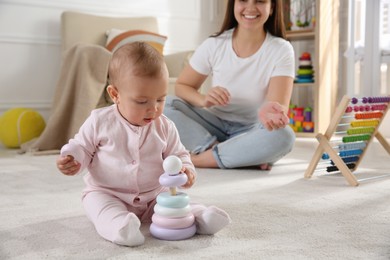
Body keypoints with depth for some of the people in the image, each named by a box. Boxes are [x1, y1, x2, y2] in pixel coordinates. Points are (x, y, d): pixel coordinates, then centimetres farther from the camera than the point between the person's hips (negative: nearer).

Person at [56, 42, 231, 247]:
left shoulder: (165, 127, -1)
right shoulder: (100, 121, -7)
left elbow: (178, 155, 8)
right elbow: (82, 147, 5)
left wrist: (185, 168, -15)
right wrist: (71, 158, -18)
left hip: (154, 195, 4)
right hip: (105, 193, -3)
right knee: (96, 203, -35)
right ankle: (119, 225, -58)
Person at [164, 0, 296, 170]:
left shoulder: (281, 50, -12)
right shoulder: (214, 45, -7)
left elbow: (280, 106, -22)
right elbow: (181, 86, -3)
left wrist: (271, 113, -48)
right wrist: (203, 100, -26)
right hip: (215, 124, 2)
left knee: (283, 136, -34)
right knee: (166, 105, -21)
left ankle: (196, 158, -25)